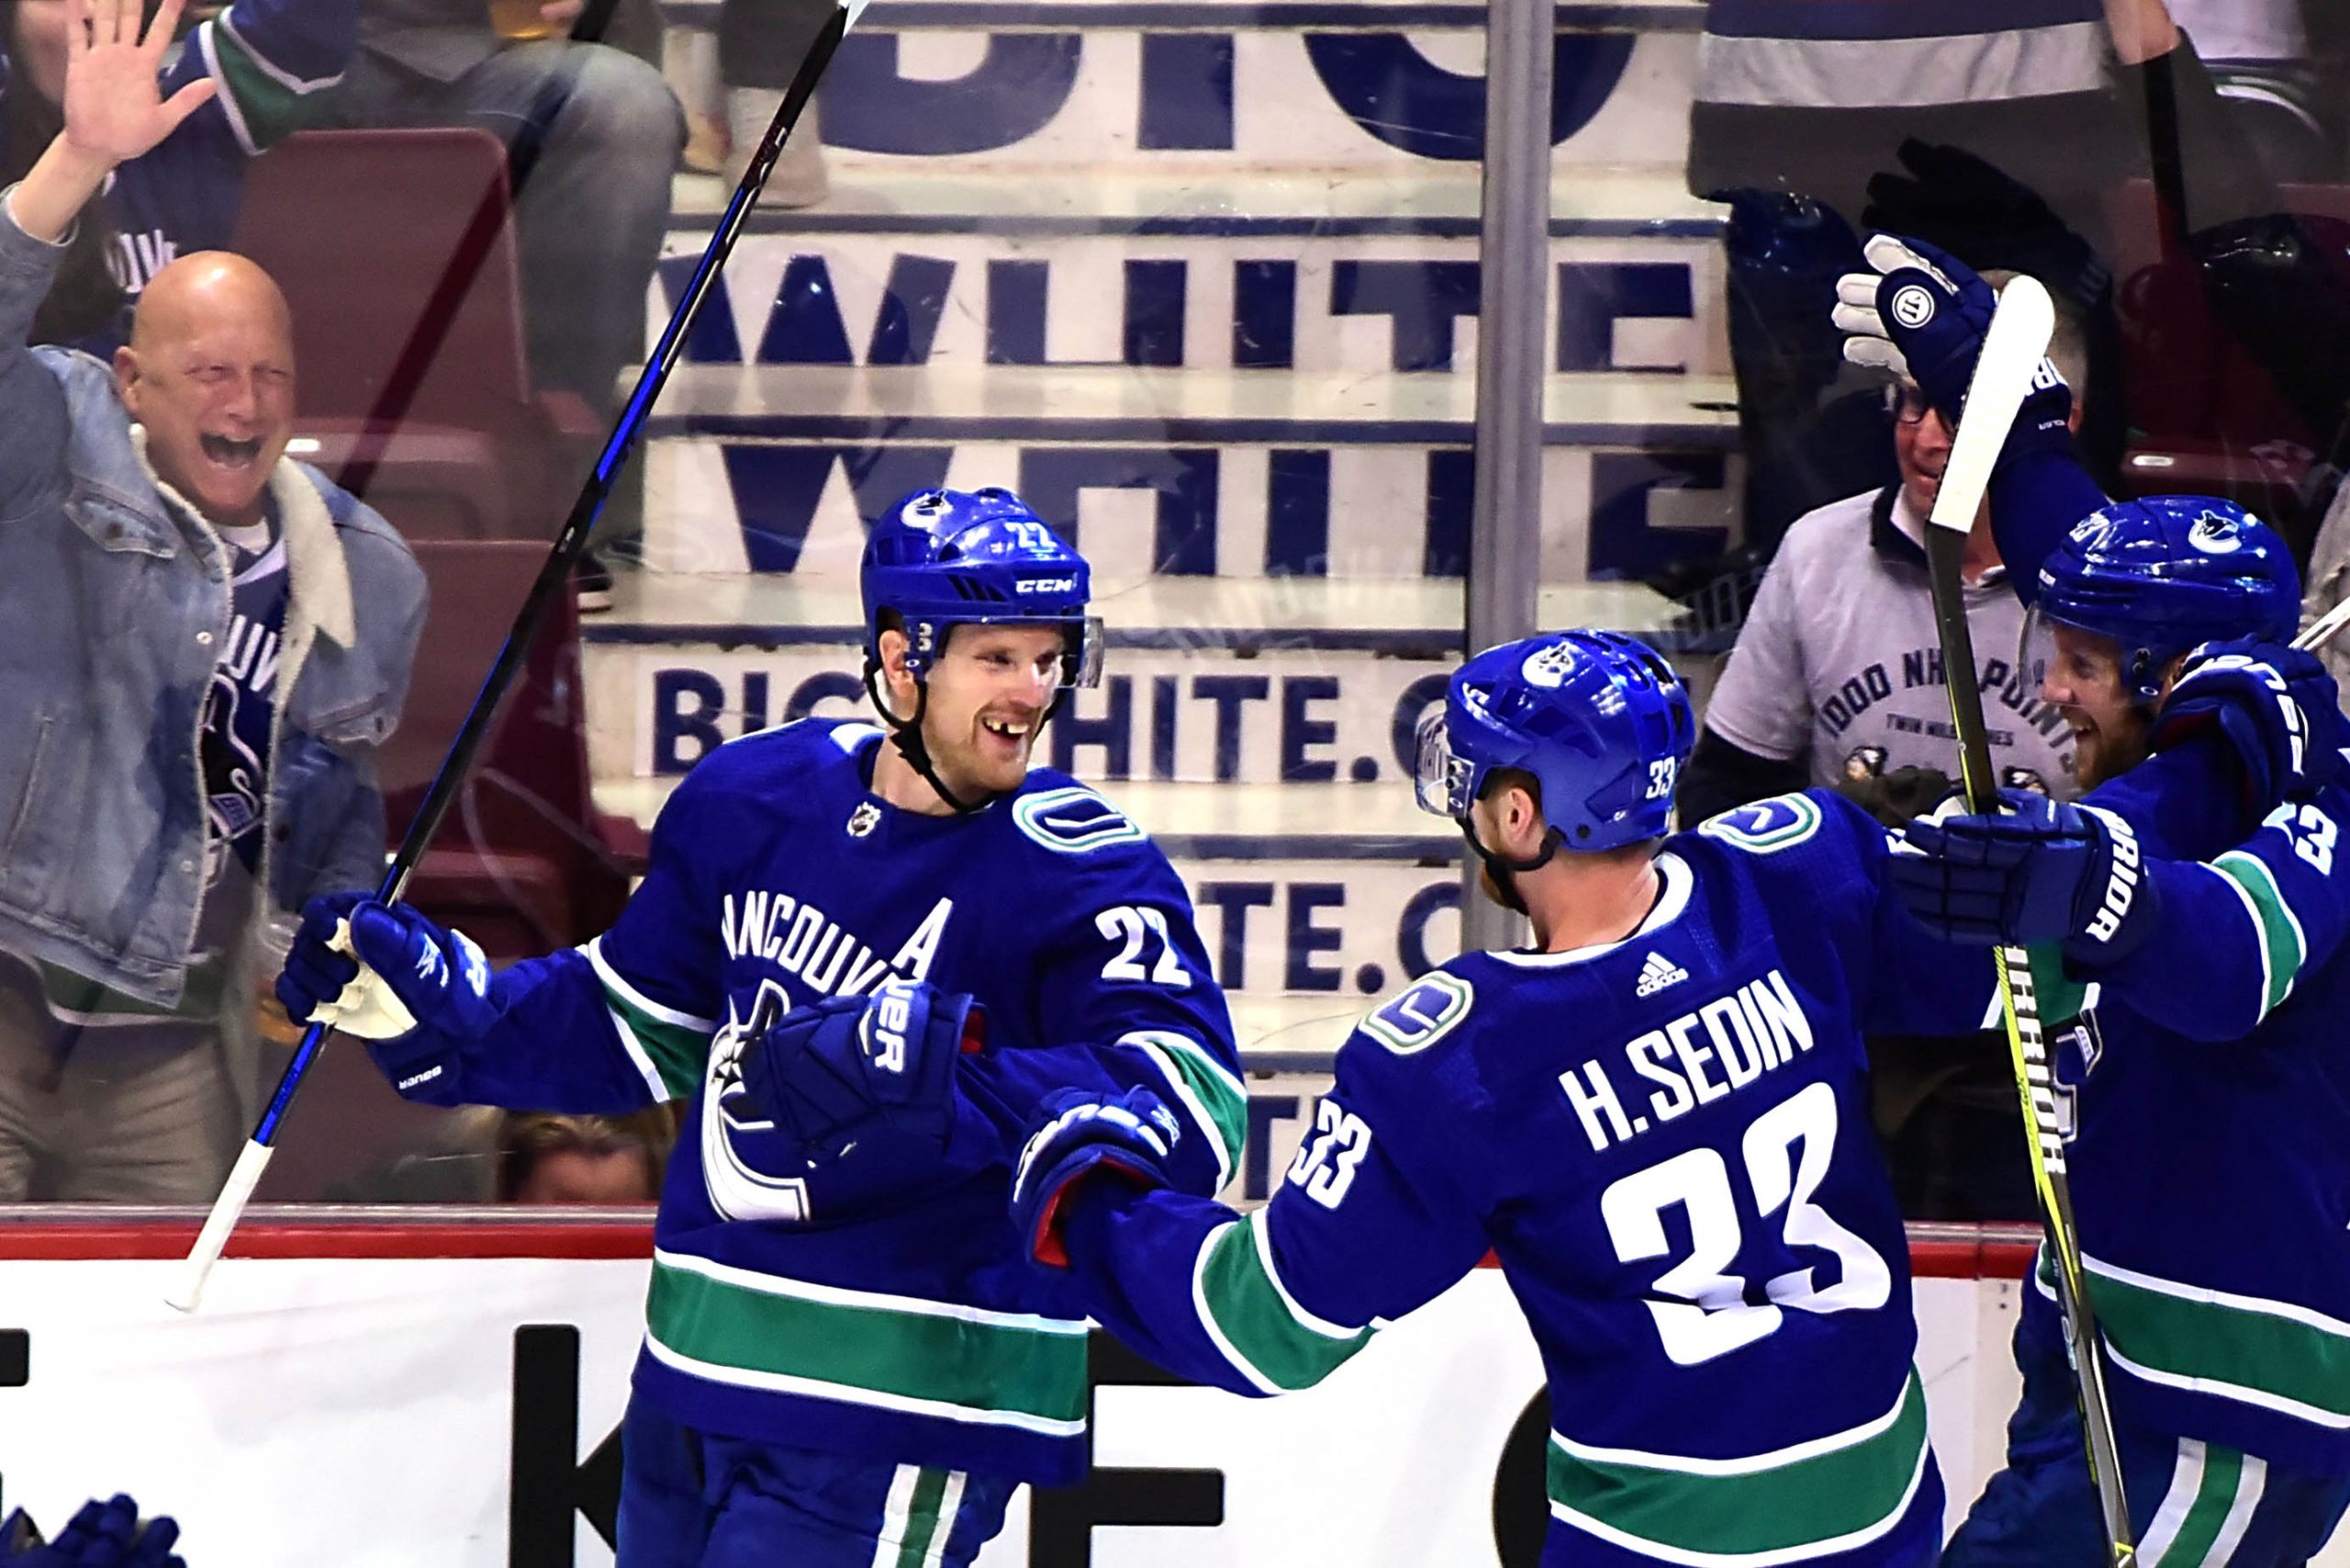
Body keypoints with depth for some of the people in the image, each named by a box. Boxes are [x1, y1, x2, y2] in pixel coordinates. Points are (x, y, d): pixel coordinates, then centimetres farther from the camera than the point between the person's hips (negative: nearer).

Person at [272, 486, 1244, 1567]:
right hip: (694, 1385, 7)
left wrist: (934, 1067, -39)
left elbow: (1193, 1118, -29)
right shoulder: (755, 798, 3)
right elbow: (636, 1026, 17)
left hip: (896, 1419, -6)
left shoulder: (1082, 874, -15)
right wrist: (427, 998, 6)